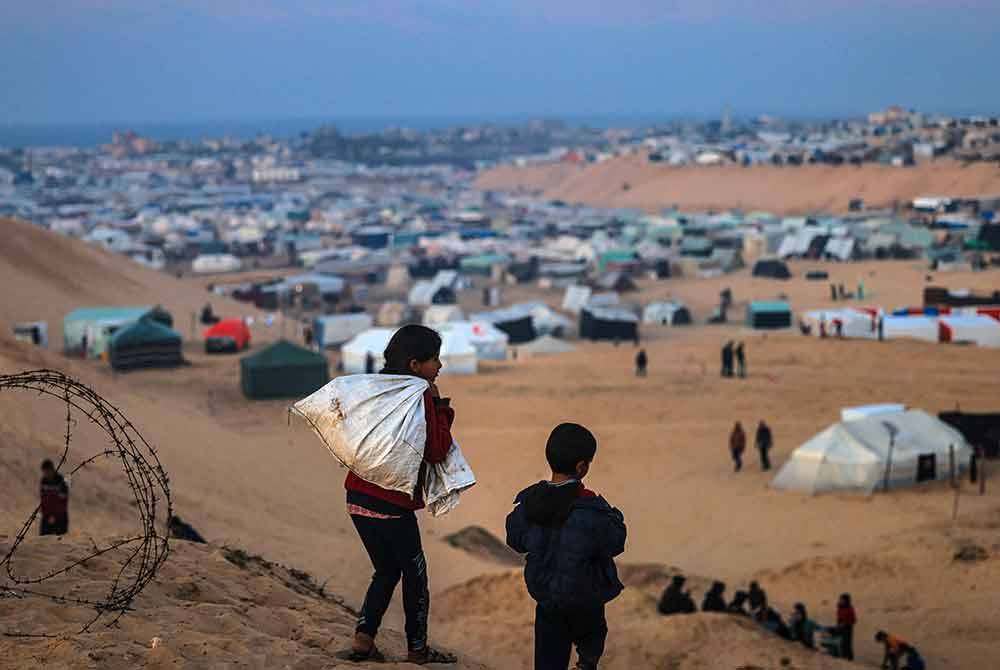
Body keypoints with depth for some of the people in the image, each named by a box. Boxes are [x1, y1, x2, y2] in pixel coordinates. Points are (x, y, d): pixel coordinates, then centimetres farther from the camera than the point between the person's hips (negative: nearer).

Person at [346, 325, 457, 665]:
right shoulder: (419, 398, -14)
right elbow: (437, 451, -17)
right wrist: (440, 407, -6)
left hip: (358, 498, 7)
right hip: (392, 505, -7)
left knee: (386, 571, 21)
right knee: (415, 573, 11)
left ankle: (363, 640, 11)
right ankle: (417, 648, 21)